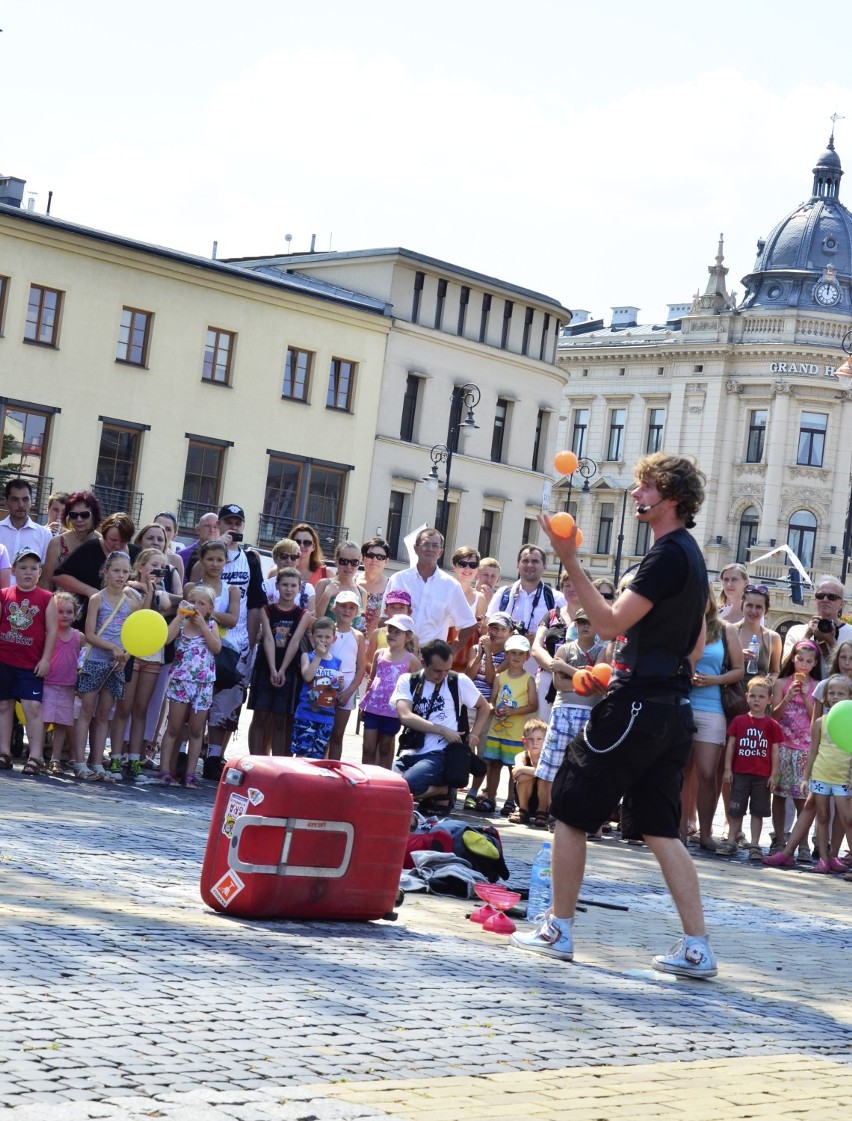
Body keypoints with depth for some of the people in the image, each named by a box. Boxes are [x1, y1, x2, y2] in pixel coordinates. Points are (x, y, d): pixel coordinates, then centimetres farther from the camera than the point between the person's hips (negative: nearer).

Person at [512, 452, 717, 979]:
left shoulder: (668, 553, -14)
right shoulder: (692, 555, 16)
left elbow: (610, 623, -20)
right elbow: (696, 642, 25)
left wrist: (571, 562, -22)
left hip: (636, 706, -9)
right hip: (674, 708, 9)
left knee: (570, 812, 3)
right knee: (661, 830, 9)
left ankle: (558, 931, 9)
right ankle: (697, 949, 4)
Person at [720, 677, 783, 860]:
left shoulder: (772, 725, 0)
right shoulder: (739, 721, 3)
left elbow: (775, 751, 2)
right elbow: (730, 745, 4)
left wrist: (774, 775, -2)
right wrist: (727, 769, 0)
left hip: (762, 776, -1)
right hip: (740, 773, 1)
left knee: (758, 812, 4)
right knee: (736, 810, 7)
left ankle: (754, 845, 9)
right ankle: (731, 842, 14)